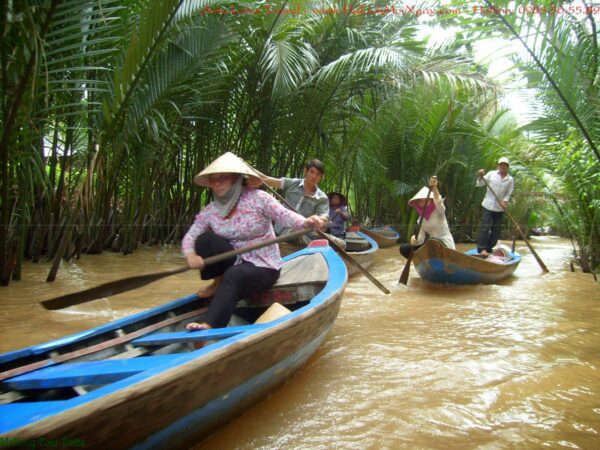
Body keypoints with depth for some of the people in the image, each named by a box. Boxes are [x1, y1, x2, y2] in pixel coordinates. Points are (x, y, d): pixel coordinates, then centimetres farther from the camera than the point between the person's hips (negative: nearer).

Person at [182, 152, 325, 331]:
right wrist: (190, 255, -26)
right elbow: (190, 236, -2)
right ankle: (218, 282, 2)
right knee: (204, 239, -18)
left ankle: (209, 327, -43)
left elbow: (284, 215, -21)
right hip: (235, 262, 5)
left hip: (263, 266, -4)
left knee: (234, 275, -36)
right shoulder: (210, 211, -1)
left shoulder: (257, 198, -13)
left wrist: (306, 222, -42)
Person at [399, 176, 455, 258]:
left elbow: (439, 202, -37)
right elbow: (420, 240, -4)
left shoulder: (438, 212, -11)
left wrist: (434, 188, -54)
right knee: (404, 248, -3)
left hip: (445, 246, -6)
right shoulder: (422, 219, 5)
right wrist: (414, 240, -28)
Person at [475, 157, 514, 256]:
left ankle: (489, 248, 17)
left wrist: (505, 201, -12)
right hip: (488, 205, -3)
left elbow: (508, 194, 6)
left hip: (500, 208, 3)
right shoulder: (491, 174, 0)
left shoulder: (510, 179, 5)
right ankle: (481, 248, -6)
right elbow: (479, 184, 0)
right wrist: (481, 176, -16)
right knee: (485, 227, -8)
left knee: (497, 229, 6)